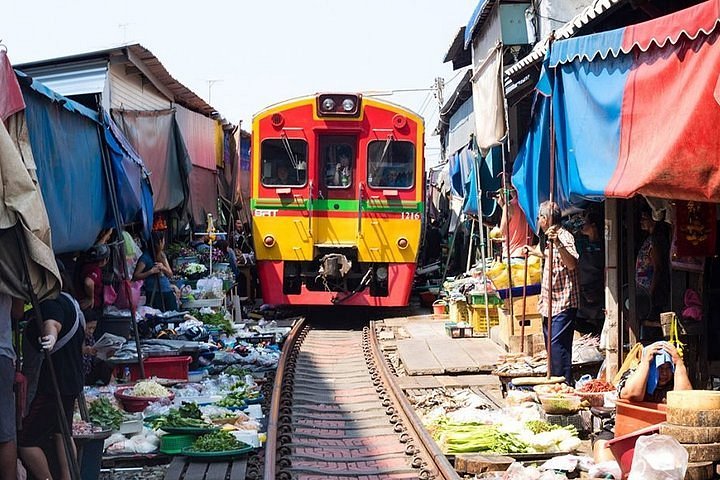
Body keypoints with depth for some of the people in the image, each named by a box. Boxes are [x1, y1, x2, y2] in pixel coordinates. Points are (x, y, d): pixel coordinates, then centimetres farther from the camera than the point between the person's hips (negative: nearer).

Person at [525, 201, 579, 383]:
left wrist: (558, 243, -45)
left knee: (558, 346, -13)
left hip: (562, 304, -10)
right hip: (550, 304, 10)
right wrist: (535, 251, 48)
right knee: (551, 345, 14)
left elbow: (572, 264, -32)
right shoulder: (551, 239, 15)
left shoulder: (564, 237, -15)